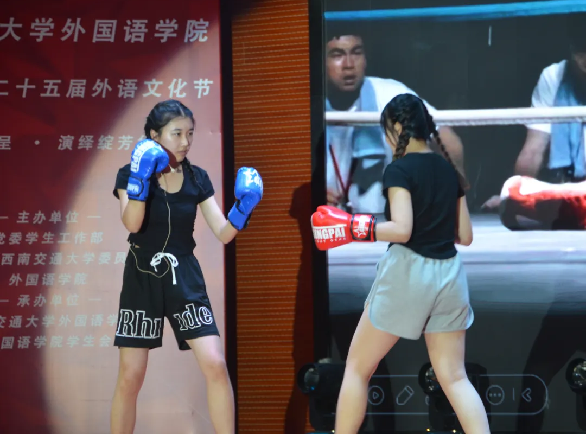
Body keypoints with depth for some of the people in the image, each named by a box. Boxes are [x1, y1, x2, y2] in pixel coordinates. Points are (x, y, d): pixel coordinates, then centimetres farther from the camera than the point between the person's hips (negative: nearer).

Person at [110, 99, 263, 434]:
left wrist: (244, 208, -18)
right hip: (143, 278, -2)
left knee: (216, 365, -11)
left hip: (184, 278, 2)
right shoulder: (130, 174, -4)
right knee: (131, 377, 0)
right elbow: (132, 224, -21)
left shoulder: (198, 179, 4)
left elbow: (223, 233, 0)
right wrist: (141, 178, -30)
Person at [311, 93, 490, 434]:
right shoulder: (449, 169, 11)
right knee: (454, 377, 7)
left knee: (358, 368, 9)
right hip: (449, 273, 6)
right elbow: (465, 236, 12)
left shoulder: (400, 169, -9)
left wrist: (351, 227, -12)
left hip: (408, 272, -6)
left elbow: (402, 230, -21)